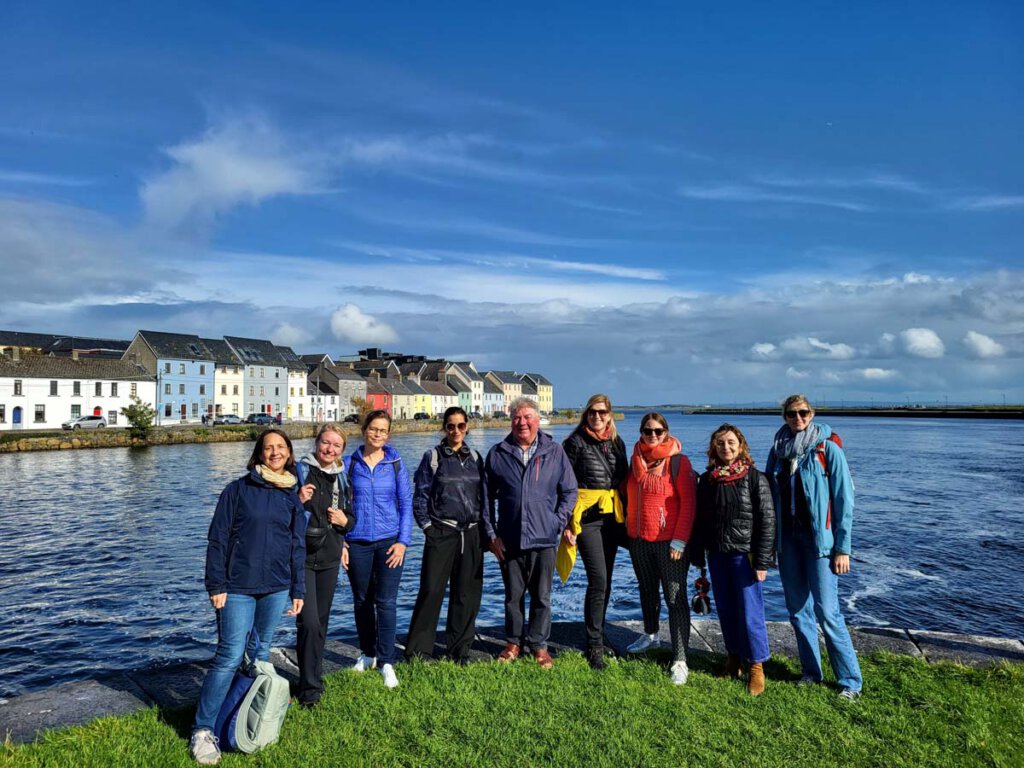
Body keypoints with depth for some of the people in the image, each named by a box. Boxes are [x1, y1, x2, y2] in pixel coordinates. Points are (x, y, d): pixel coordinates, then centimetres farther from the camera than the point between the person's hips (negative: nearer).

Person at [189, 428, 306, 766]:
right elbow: (217, 539, -4)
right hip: (238, 587, -4)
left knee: (261, 653, 12)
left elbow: (297, 546, 11)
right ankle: (202, 731, 6)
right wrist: (216, 585, -9)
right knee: (230, 656, -5)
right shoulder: (238, 490, -4)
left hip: (276, 588, 4)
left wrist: (297, 590, 8)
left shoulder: (293, 497, 8)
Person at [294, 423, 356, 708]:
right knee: (309, 623, -12)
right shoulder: (299, 472, -7)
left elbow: (351, 518, 18)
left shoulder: (341, 478, 10)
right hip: (302, 557, -5)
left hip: (329, 558, 5)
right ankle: (310, 687, -1)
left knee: (321, 622, 14)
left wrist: (344, 521, -4)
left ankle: (313, 675, 30)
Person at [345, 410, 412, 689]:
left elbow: (406, 504, 1)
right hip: (357, 542, 2)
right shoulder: (351, 463, 2)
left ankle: (386, 662, 4)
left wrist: (403, 541, -6)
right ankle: (367, 654, 30)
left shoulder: (395, 463, 0)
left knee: (386, 601, -6)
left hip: (389, 540, -1)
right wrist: (340, 540, -1)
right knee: (362, 601, 13)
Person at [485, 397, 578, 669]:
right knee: (513, 595, 12)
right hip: (509, 541, 1)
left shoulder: (555, 452, 1)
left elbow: (569, 492, 6)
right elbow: (487, 497, 6)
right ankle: (513, 642, 29)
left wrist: (557, 525, -2)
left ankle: (539, 645, 24)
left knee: (542, 597, 8)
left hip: (544, 539, -1)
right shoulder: (497, 454, 2)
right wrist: (491, 534, 2)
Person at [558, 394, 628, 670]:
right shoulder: (576, 442, -6)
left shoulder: (616, 442, 10)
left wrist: (626, 515, 12)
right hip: (586, 517, -6)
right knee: (598, 581, -10)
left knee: (604, 581, 11)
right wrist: (567, 523, -12)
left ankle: (596, 637, 25)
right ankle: (594, 646, 1)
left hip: (612, 517, 6)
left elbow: (624, 479, 17)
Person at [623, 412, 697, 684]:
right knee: (647, 590, 21)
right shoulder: (636, 460, 8)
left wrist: (680, 541, -16)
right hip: (639, 540, 6)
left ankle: (680, 660, 0)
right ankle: (650, 634, 44)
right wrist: (629, 530, 11)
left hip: (670, 542, -5)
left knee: (675, 598, -4)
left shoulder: (679, 462, -8)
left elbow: (688, 503, -11)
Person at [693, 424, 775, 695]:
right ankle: (734, 654, 31)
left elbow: (767, 520, -8)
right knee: (725, 609, 13)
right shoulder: (707, 479, 5)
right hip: (717, 555, 4)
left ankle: (756, 665, 14)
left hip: (744, 554, -4)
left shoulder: (755, 478, -8)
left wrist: (762, 561, -11)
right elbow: (699, 520, 11)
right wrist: (698, 556, 9)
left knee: (749, 612, -2)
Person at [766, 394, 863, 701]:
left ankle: (850, 680, 8)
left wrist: (842, 548, -11)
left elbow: (844, 499, -7)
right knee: (797, 608, 11)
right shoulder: (778, 449, 7)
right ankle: (811, 671, 25)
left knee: (826, 610, -7)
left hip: (818, 537, -5)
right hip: (787, 536, 5)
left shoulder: (827, 448, -6)